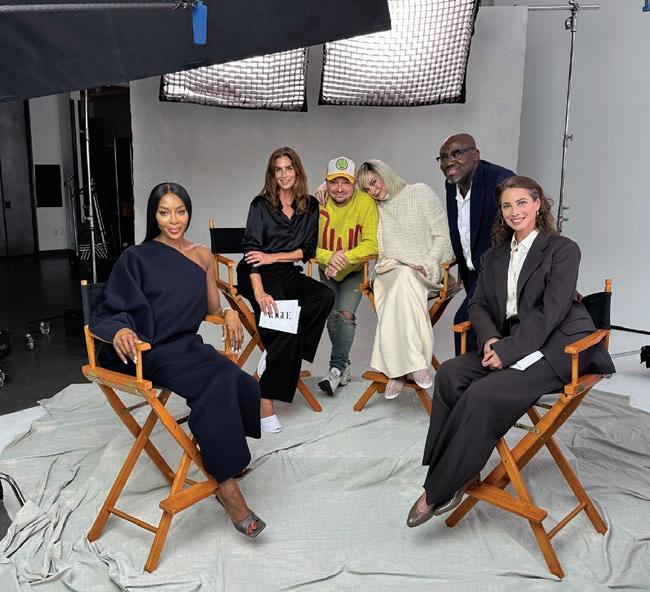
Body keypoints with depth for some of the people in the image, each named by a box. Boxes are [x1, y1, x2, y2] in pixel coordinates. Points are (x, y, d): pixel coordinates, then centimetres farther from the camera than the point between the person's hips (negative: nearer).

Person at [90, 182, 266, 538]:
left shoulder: (203, 256, 15)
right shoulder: (136, 258, 1)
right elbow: (107, 313, -3)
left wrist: (229, 314, 0)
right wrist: (119, 330, -26)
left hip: (190, 346, 5)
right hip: (154, 353, -4)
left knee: (241, 386, -27)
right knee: (218, 380, -32)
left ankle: (225, 463, -9)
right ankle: (227, 484, -24)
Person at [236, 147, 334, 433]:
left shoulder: (310, 206, 9)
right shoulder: (261, 204, -1)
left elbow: (308, 250, 6)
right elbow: (251, 249, -11)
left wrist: (273, 257, -11)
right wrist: (259, 292, -24)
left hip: (288, 274, 4)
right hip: (257, 276, -4)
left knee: (325, 296, -28)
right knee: (284, 330, -27)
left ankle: (277, 354, -18)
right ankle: (266, 404, -20)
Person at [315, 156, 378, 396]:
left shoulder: (365, 203, -18)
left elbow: (372, 245, -21)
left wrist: (344, 258, -36)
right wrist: (330, 258, -36)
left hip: (356, 271, -2)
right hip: (327, 272, 2)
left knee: (346, 313, -17)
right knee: (332, 315, -6)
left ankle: (336, 368, -2)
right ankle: (344, 366, 16)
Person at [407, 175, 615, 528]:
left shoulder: (562, 249, -2)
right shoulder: (495, 257, 18)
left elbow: (551, 312, -12)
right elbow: (478, 304, 12)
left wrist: (507, 350, -19)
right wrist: (490, 338, -10)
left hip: (555, 347, -6)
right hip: (508, 343, 6)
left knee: (483, 394, -28)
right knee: (450, 374, -22)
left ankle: (439, 490, -17)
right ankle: (461, 472, -15)